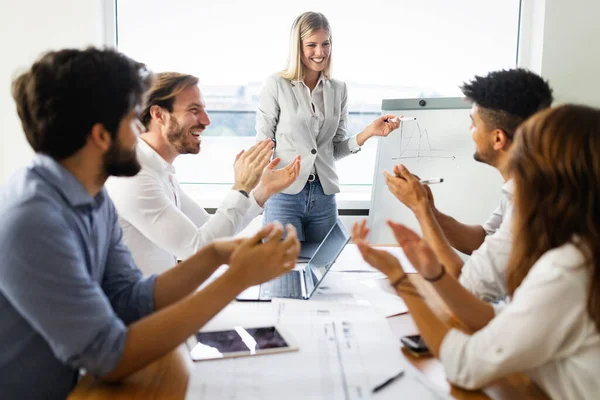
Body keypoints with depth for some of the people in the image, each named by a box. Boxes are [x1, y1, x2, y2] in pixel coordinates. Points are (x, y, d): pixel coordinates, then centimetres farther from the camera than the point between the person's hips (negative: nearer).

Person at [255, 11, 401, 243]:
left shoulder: (339, 90, 8)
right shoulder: (277, 85, -3)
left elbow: (335, 149, 10)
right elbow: (262, 143, -2)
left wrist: (368, 133, -4)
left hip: (324, 196, 4)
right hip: (284, 195, -4)